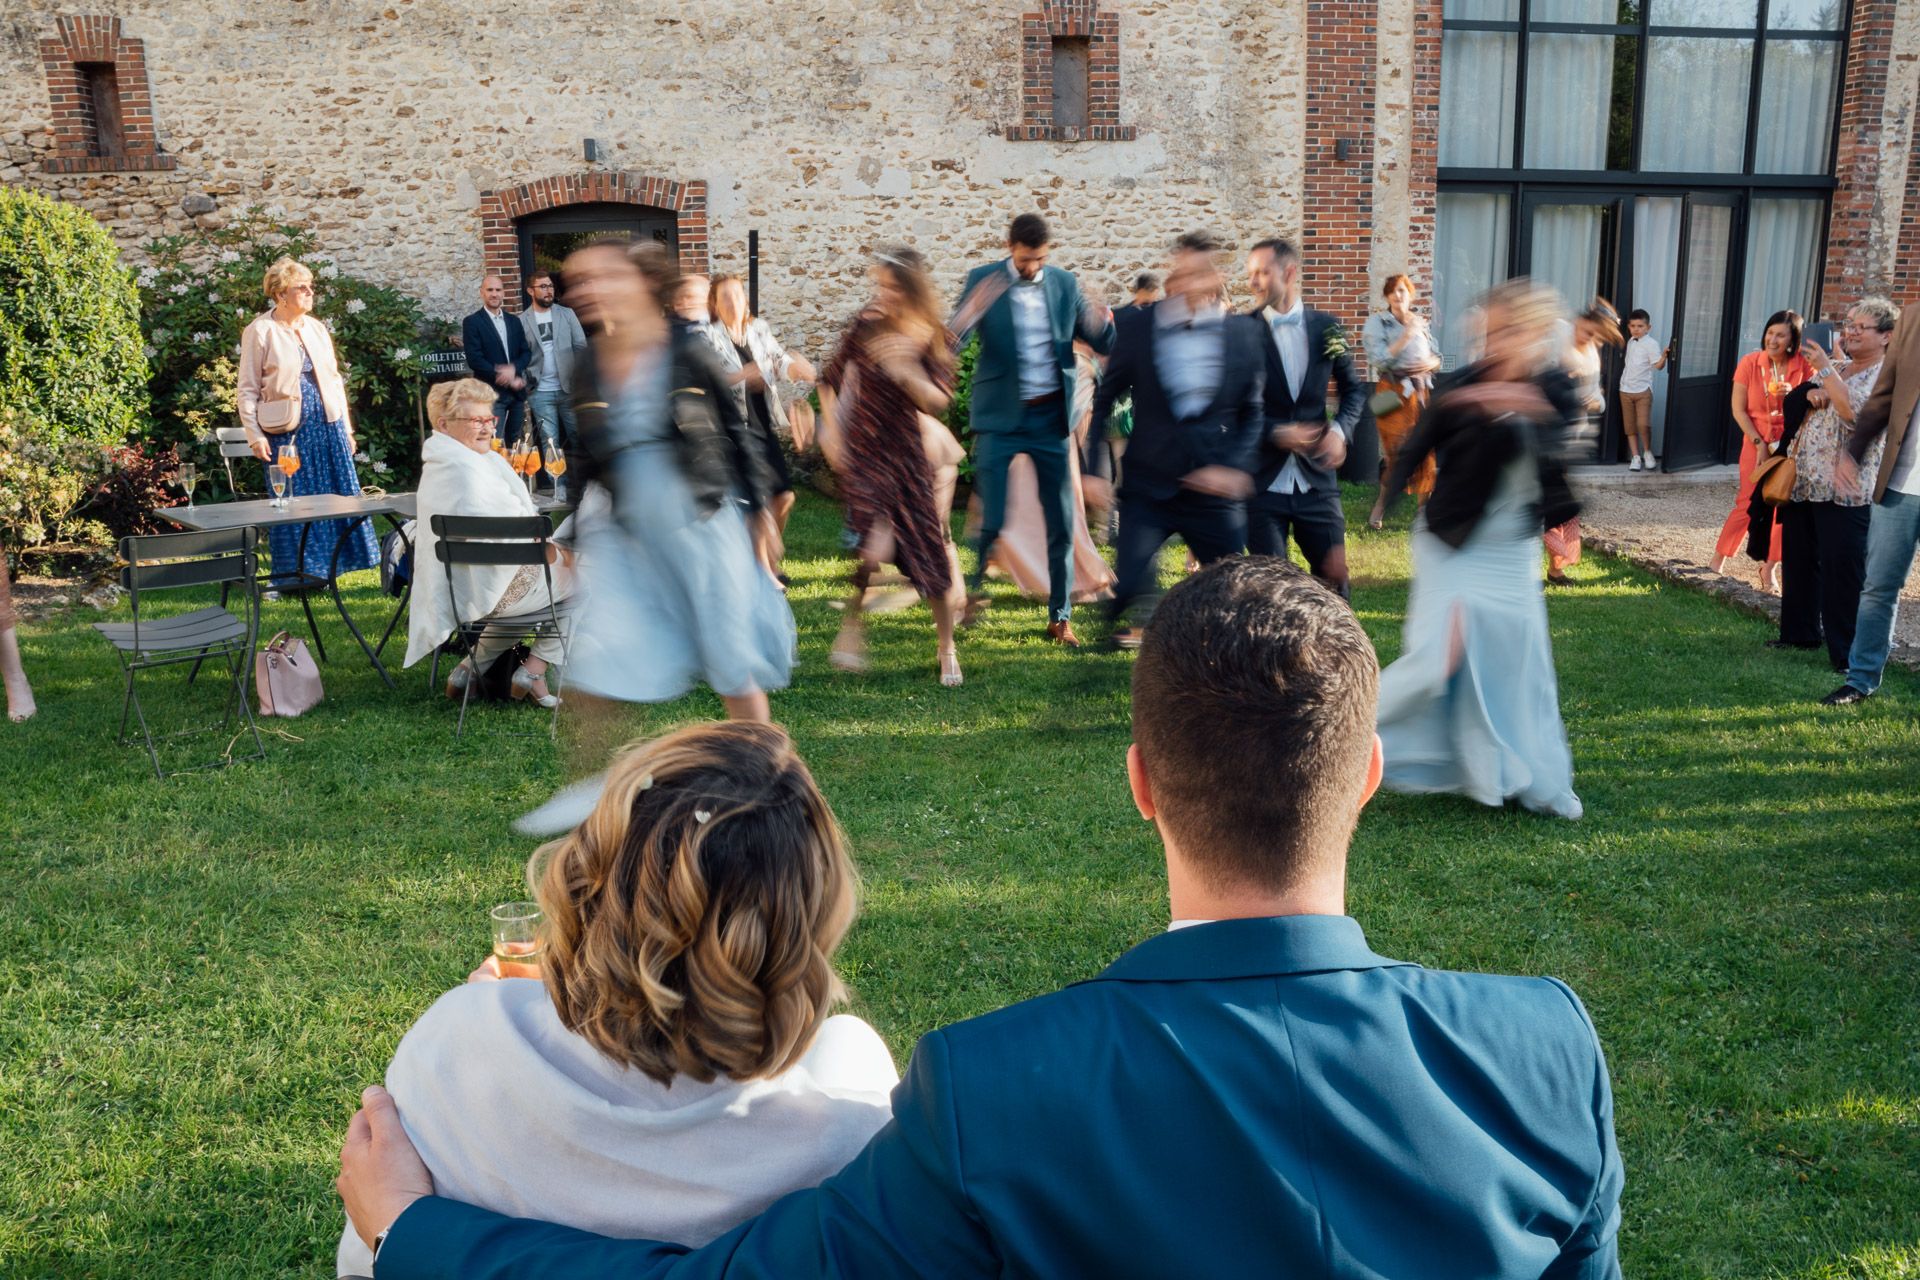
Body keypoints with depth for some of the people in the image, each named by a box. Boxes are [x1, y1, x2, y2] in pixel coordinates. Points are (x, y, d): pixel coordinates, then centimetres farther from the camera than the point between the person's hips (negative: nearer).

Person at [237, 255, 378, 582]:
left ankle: (326, 566, 16)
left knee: (339, 494, 5)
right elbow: (248, 389, -4)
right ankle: (294, 572, 12)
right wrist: (255, 435, -12)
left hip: (327, 424, 5)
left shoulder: (317, 328, 12)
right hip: (286, 430, -5)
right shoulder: (260, 332, -4)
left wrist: (346, 428, 13)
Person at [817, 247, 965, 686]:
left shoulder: (932, 338, -3)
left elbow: (937, 401, -11)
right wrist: (833, 434, 1)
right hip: (863, 452, -2)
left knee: (933, 551, 2)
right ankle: (852, 625, 6)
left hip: (907, 451, 2)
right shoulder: (865, 325, -5)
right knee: (876, 546, -20)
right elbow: (829, 380, 7)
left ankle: (946, 648, 20)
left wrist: (905, 371, -26)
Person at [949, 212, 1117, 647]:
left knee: (1061, 521, 3)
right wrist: (970, 312, -31)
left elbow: (1104, 344, 6)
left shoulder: (1065, 283, 5)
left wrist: (1103, 321, -18)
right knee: (990, 519, -6)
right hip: (1000, 416, -2)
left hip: (1051, 416, 3)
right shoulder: (982, 281, -3)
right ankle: (972, 587, 22)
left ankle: (1060, 617, 14)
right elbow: (949, 345, -10)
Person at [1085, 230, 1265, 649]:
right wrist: (1094, 468, -2)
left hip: (1214, 488, 1)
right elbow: (1105, 399, 3)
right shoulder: (1137, 325, -3)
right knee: (1128, 588, -6)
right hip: (1147, 485, 0)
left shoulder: (1243, 332, -2)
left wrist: (1234, 466, -10)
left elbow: (1252, 412, 3)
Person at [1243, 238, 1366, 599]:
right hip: (1263, 483, -2)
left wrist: (1340, 428, -4)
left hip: (1317, 479, 3)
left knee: (1333, 574, 8)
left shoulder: (1325, 327, 4)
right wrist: (1277, 433, -17)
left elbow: (1354, 388, 14)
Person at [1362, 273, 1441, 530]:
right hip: (1394, 391, -5)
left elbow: (1436, 358, 18)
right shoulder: (1377, 322, 0)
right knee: (1396, 454, -9)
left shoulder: (1420, 322, 14)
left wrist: (1429, 364, -5)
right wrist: (1406, 336, -17)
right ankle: (1377, 513, 5)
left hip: (1422, 391, 5)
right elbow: (1379, 359, -13)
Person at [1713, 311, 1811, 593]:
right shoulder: (1750, 363, -7)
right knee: (1748, 504, -5)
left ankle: (1768, 568, 12)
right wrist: (1760, 443, -8)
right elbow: (1739, 410, -4)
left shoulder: (1805, 366, -7)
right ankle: (1718, 560, 10)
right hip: (1757, 442, -1)